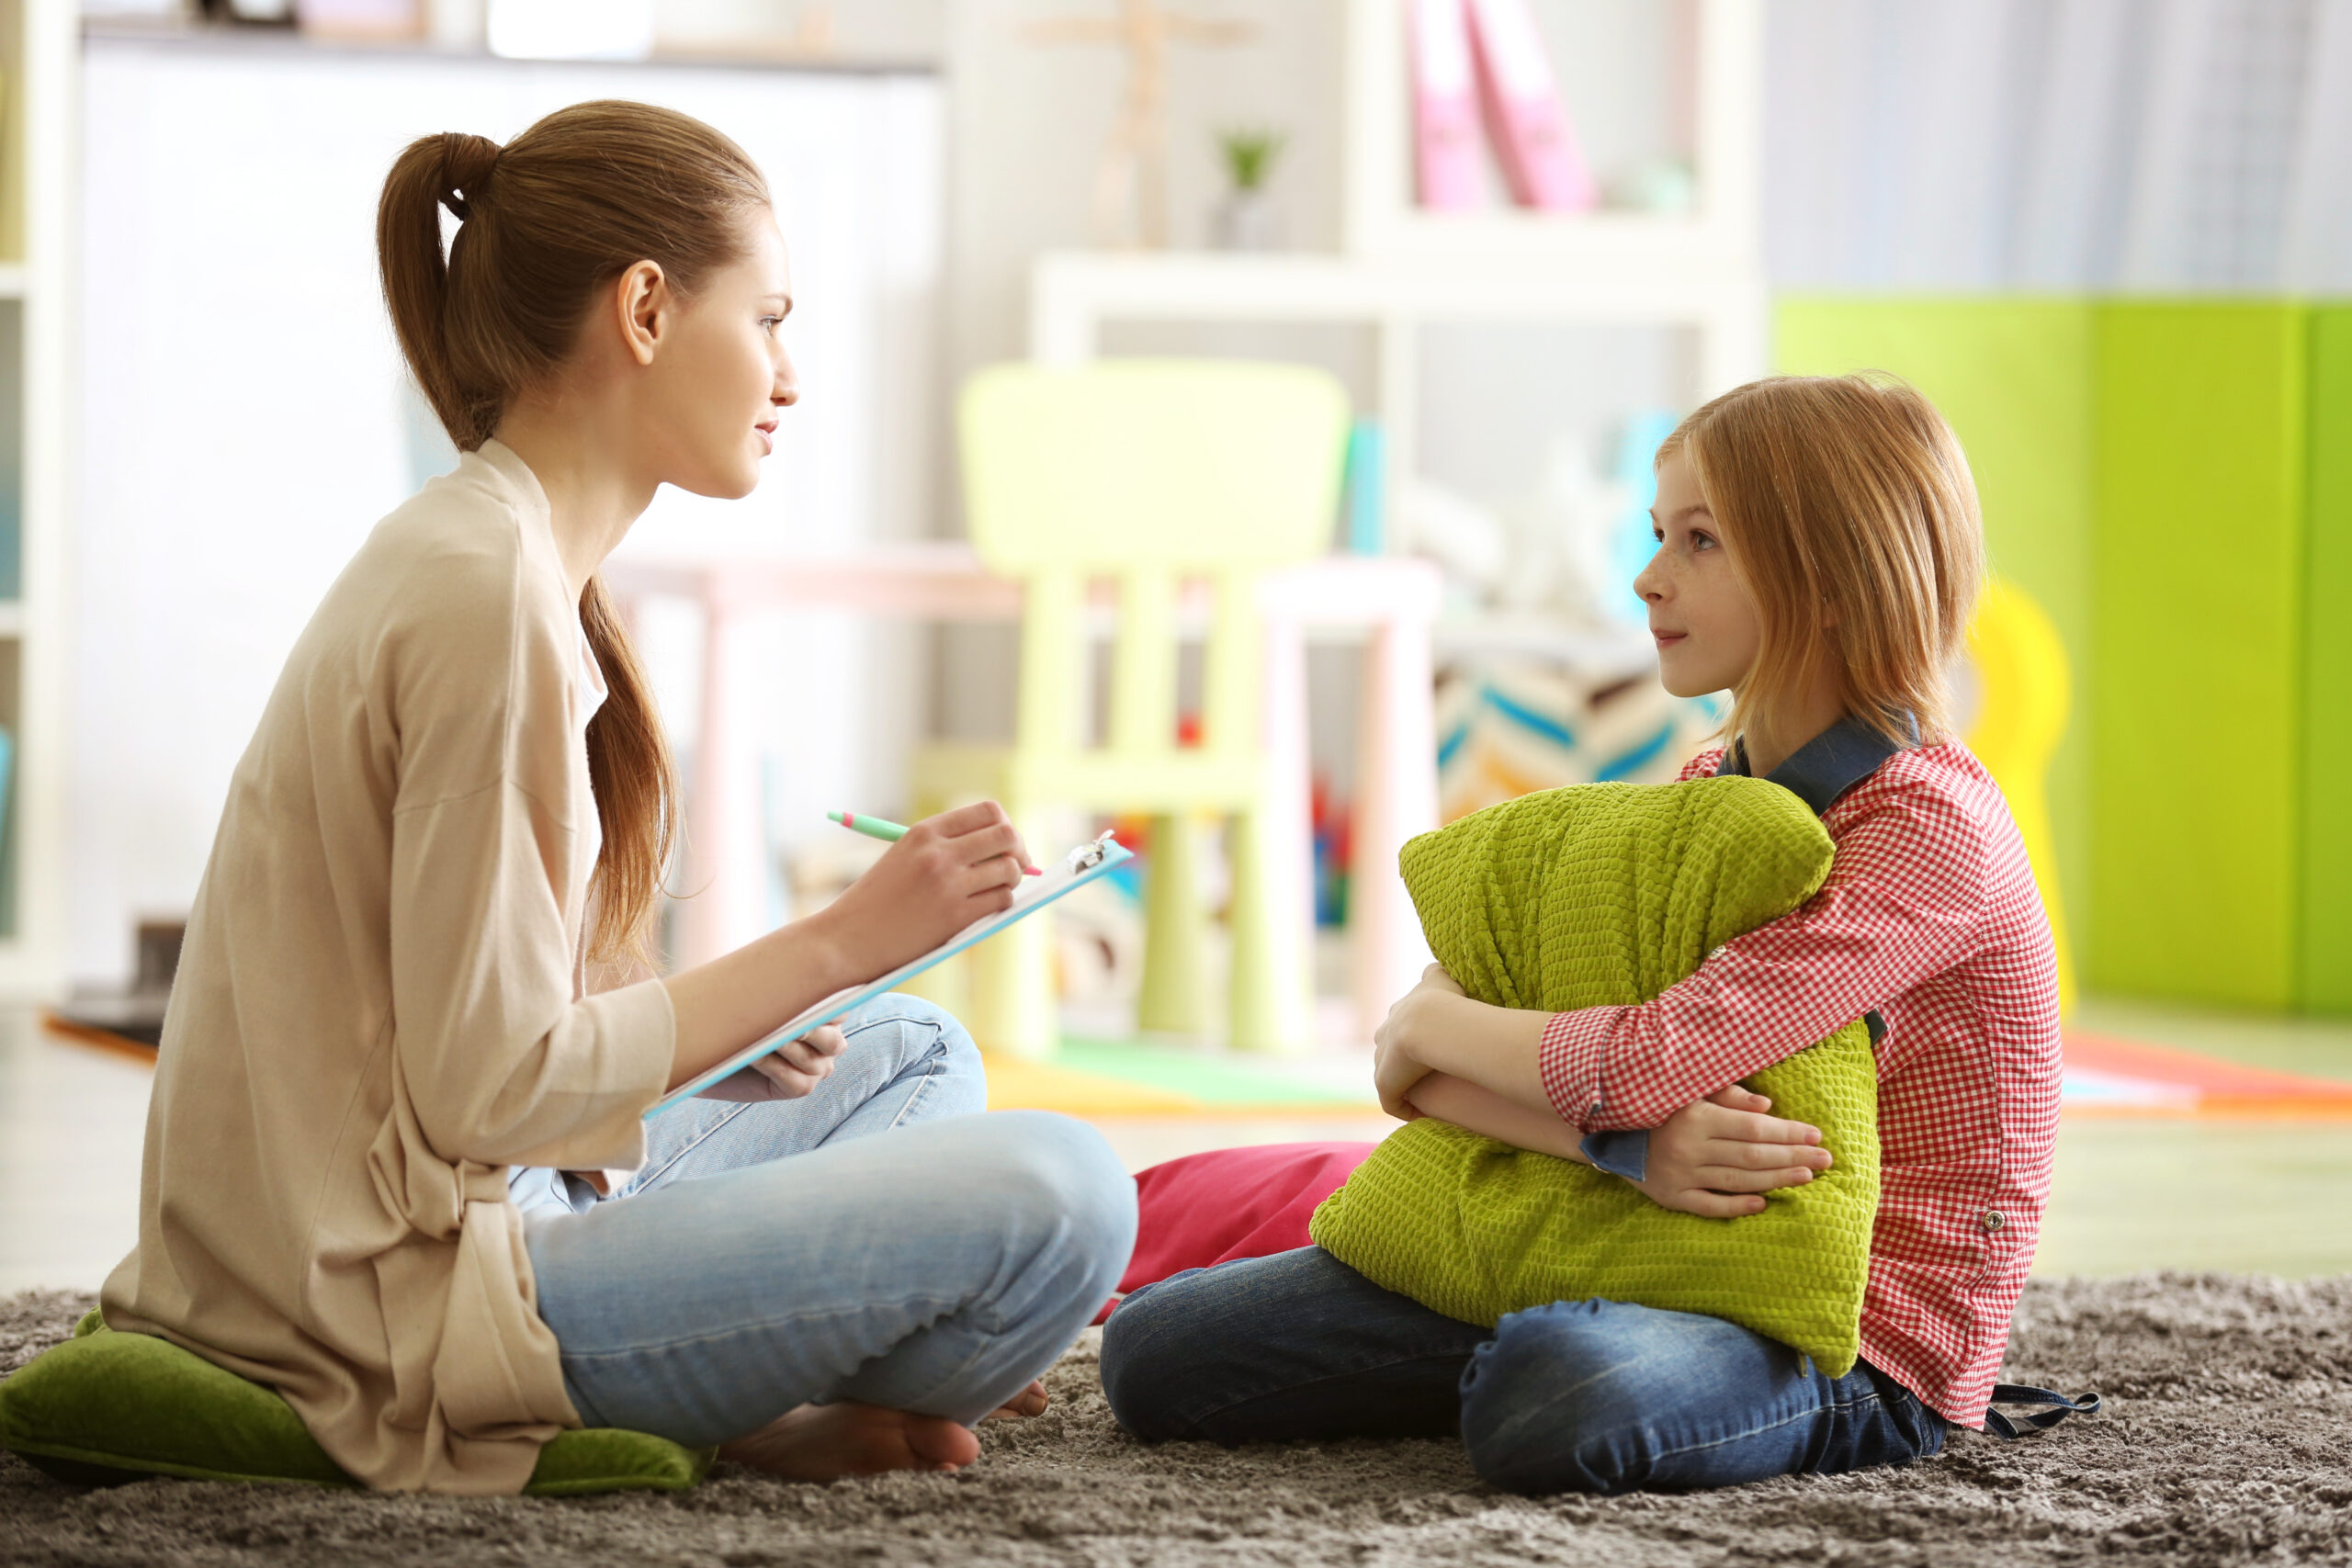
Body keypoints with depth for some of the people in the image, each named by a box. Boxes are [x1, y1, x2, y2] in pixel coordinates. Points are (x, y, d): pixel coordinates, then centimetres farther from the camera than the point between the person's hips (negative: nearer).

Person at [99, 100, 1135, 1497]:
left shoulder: (478, 553, 13)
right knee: (1055, 1193, -20)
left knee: (916, 1057, 24)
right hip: (394, 1308, -11)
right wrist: (838, 944, -14)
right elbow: (488, 1091, -20)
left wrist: (726, 1025, 2)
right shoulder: (487, 595, -18)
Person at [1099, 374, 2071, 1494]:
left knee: (1550, 1403, -42)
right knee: (1157, 1350, -4)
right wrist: (1625, 1145, -20)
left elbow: (1644, 1063, -26)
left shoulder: (1931, 827, -16)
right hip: (1660, 1264, 7)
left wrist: (1431, 1022, -7)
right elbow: (1414, 1069, 0)